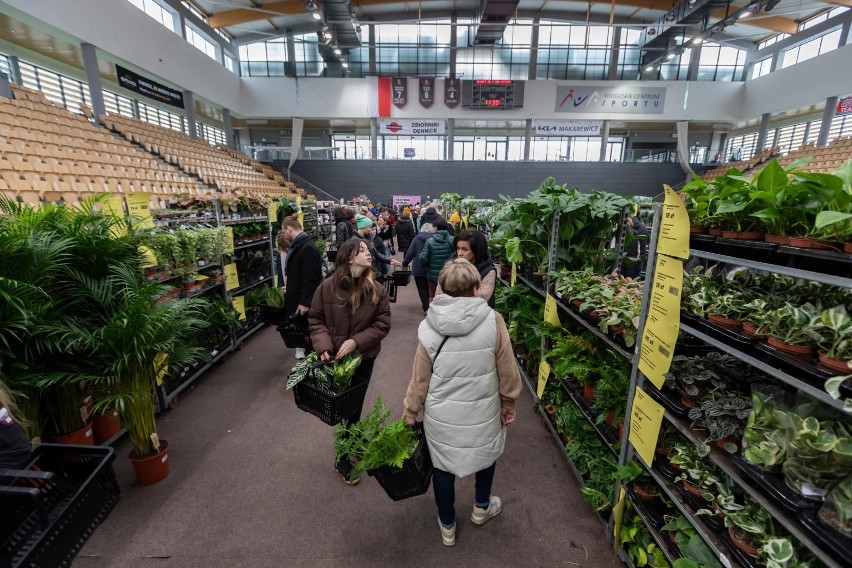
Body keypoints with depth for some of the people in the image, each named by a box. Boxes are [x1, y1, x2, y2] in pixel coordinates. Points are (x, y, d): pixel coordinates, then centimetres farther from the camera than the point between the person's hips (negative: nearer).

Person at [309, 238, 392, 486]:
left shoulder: (376, 289, -11)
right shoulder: (328, 286, -14)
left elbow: (382, 323, -10)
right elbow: (316, 319, -5)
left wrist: (356, 341, -21)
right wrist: (324, 346, -20)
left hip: (363, 358, 2)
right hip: (334, 358, -1)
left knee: (353, 405, 17)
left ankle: (343, 459, 40)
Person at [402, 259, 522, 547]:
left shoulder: (429, 327, -14)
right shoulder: (493, 321, -16)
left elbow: (420, 379, -6)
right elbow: (507, 371, -7)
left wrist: (411, 412, 9)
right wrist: (509, 404, 9)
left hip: (441, 415, 0)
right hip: (482, 411, 0)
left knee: (443, 465, 23)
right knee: (487, 452, 30)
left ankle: (447, 527, 44)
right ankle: (481, 507, 52)